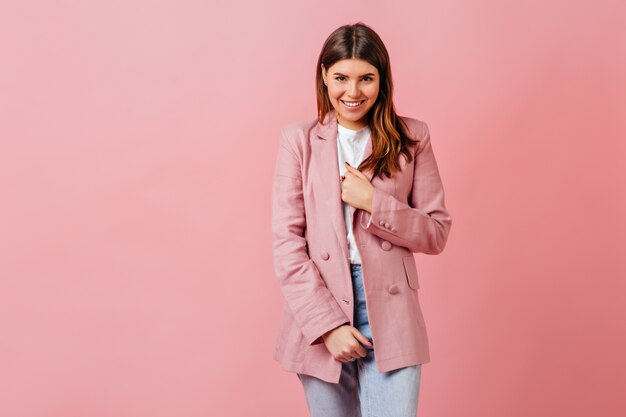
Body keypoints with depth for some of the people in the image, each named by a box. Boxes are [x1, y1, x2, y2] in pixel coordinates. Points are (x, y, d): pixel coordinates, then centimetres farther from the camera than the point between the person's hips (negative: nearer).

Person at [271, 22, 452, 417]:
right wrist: (328, 324, -10)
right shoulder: (299, 140, 1)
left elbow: (437, 232, 3)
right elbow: (286, 242, -3)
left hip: (390, 316, 0)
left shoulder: (412, 138, 3)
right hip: (321, 313, 0)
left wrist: (373, 203, -12)